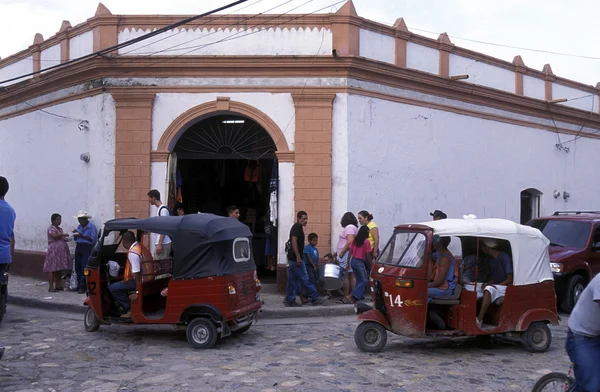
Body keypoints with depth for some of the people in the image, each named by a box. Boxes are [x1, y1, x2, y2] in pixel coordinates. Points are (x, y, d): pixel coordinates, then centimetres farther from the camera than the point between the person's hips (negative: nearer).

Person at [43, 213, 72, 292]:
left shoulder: (60, 229, 18)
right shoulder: (51, 229, -7)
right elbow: (54, 236, -25)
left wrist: (66, 239, 6)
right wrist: (64, 234, -16)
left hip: (61, 251, 8)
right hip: (53, 250, -8)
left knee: (59, 269, 10)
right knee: (52, 269, -7)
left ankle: (58, 285, 16)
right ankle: (51, 286, -6)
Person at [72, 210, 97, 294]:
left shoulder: (92, 227, -6)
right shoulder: (79, 227, 16)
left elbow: (92, 239, -15)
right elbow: (75, 239, 20)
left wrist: (82, 236, -20)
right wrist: (75, 235, -2)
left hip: (87, 247, -7)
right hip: (78, 247, 7)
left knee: (84, 267, -10)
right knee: (77, 267, 8)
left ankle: (82, 287, -6)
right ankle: (79, 285, 17)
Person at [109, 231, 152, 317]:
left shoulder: (132, 253, -20)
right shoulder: (141, 247, 8)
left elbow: (137, 273, -25)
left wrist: (137, 292, -23)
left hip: (140, 280, -10)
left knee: (113, 288, -7)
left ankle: (130, 308, -2)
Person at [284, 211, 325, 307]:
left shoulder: (296, 227, 18)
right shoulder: (297, 227, -11)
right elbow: (294, 241, -21)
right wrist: (298, 257, -25)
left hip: (292, 258, 10)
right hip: (295, 258, -10)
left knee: (292, 280, 9)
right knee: (305, 279, -5)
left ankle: (289, 301, 11)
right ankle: (315, 298, -1)